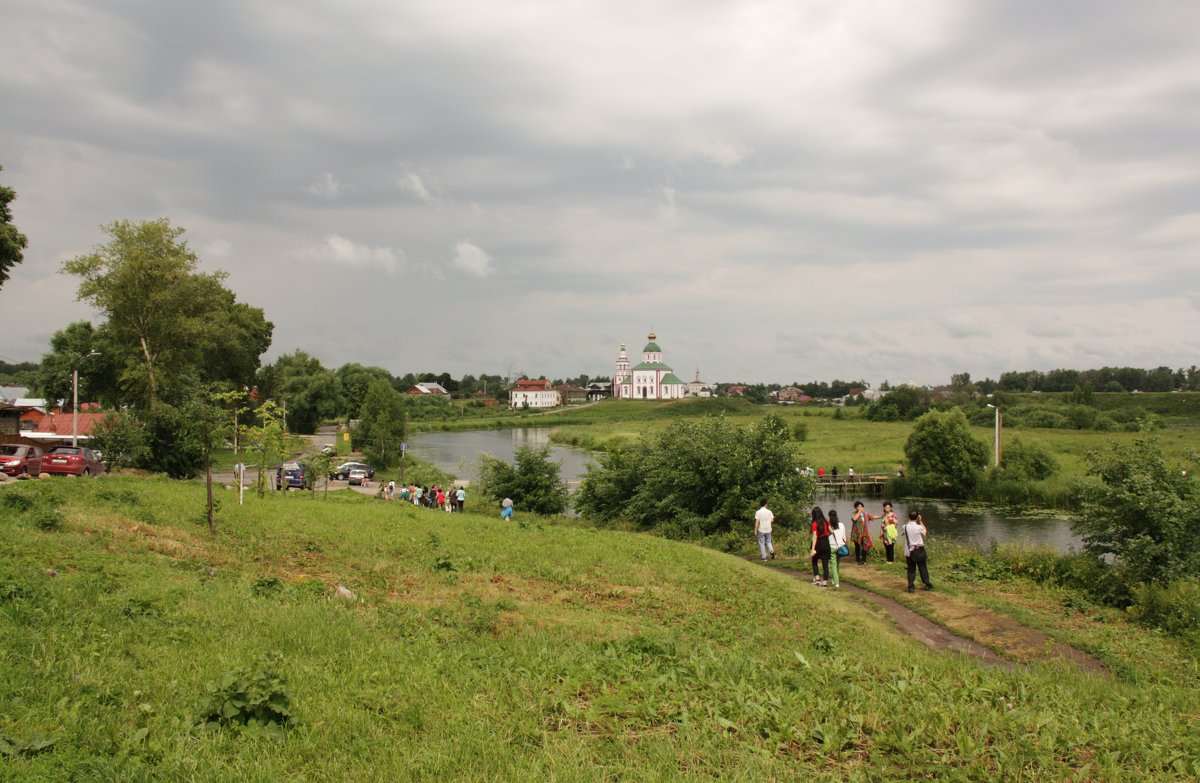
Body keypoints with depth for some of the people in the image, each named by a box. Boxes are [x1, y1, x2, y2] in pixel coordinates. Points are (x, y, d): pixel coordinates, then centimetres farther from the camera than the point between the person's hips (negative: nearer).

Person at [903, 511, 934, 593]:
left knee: (911, 569, 8)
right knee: (923, 568, 12)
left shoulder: (905, 527, -7)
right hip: (919, 550, -2)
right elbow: (925, 532, 5)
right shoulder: (919, 527, -13)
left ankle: (911, 587, 6)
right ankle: (927, 584, 23)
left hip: (909, 551, 2)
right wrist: (920, 521, 9)